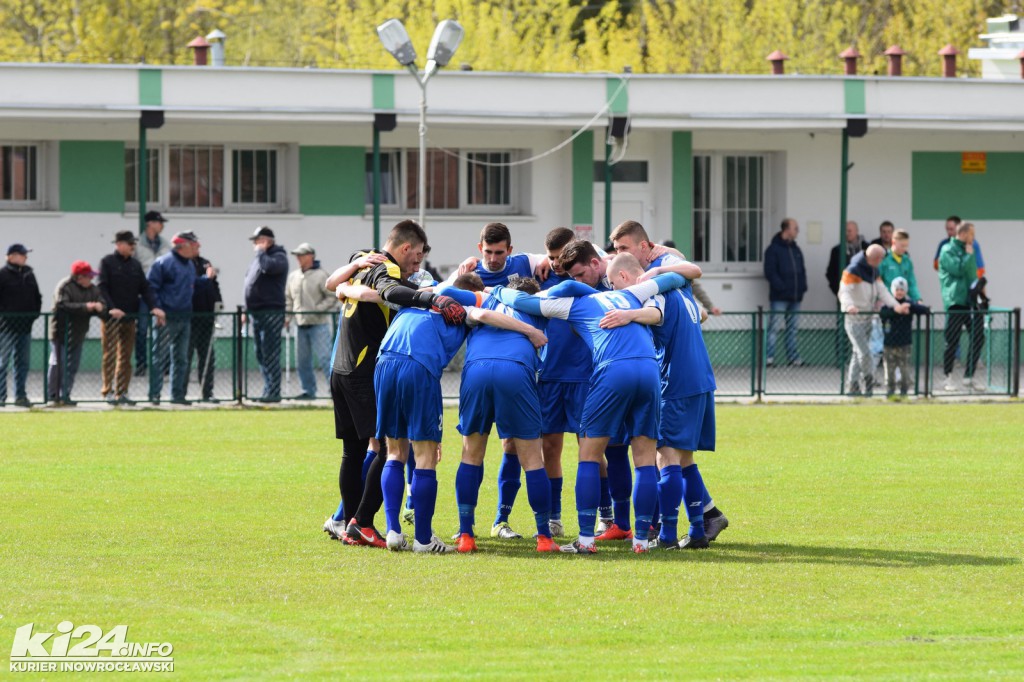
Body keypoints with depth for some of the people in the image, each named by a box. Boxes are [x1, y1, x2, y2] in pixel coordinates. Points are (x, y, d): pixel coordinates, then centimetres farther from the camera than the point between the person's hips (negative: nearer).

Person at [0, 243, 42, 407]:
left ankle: (20, 395, 15)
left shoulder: (29, 274, 13)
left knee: (22, 363, 9)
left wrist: (35, 312, 8)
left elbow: (37, 296, 21)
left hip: (25, 326, 7)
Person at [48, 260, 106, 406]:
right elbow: (62, 305, -26)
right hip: (61, 332, -7)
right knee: (58, 365, -8)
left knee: (72, 367, 8)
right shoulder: (64, 287, -11)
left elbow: (103, 309, 4)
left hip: (78, 334, 7)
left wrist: (99, 307, -22)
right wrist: (84, 307, -31)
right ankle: (54, 397, -6)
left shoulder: (93, 290, 9)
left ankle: (65, 395, 15)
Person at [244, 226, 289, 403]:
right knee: (261, 355, 11)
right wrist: (247, 310, 21)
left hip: (271, 312, -10)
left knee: (270, 354, -11)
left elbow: (269, 267, -30)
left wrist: (261, 252, -12)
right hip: (256, 313, 10)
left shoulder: (279, 257, -6)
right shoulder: (259, 258, 20)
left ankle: (273, 393, -12)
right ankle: (268, 391, 16)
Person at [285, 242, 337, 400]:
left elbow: (332, 297, -8)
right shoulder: (293, 276, 13)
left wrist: (317, 310, -16)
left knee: (324, 357, -13)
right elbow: (288, 298, 21)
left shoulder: (320, 275, -6)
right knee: (302, 361, 7)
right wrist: (287, 317, 8)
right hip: (302, 325, 7)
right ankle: (308, 391, 16)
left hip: (319, 324, -7)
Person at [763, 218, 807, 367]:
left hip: (795, 296, 7)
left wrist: (802, 286, 5)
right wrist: (781, 287, -18)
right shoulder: (773, 249, -5)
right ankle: (769, 357, -6)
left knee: (793, 328, 10)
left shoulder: (796, 250, 17)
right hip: (780, 297, -7)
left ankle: (793, 357, 13)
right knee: (773, 326, -7)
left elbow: (802, 270, 21)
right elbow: (770, 271, -11)